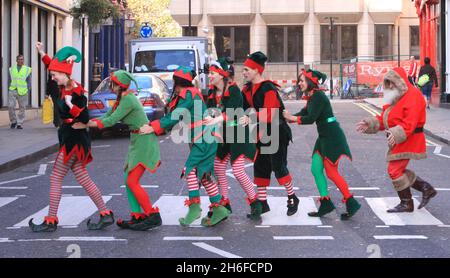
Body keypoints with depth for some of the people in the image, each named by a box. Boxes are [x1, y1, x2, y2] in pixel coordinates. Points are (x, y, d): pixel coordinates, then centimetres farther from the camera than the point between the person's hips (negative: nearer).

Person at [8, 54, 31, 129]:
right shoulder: (12, 69, 11)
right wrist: (9, 89, 7)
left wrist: (28, 90, -3)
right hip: (12, 90, 1)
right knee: (10, 106, -8)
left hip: (22, 91, -1)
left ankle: (20, 123, 10)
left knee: (22, 108, 1)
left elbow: (29, 81, 6)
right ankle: (13, 121, 10)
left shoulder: (27, 69, 6)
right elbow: (9, 80, 15)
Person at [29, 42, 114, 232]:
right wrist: (42, 53, 21)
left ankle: (51, 221, 3)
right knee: (83, 178, 10)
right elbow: (53, 66, 25)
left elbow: (84, 119, -18)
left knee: (56, 178, -3)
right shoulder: (65, 88, 7)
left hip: (73, 140, -9)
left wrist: (71, 107, -30)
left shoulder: (76, 93, -17)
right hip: (70, 138, 9)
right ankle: (106, 215, 11)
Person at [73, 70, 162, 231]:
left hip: (144, 141, -10)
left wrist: (85, 125, -15)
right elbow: (106, 117, 14)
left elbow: (111, 121, -19)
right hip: (137, 141, 10)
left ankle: (153, 216, -6)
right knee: (129, 180, 10)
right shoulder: (121, 98, 11)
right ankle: (137, 216, 13)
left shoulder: (128, 100, -19)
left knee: (132, 182, -10)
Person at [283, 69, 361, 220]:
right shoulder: (312, 97, 13)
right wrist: (287, 117, 3)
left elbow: (311, 118, -22)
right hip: (324, 137, 10)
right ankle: (325, 203, 12)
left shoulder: (318, 96, -17)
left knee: (331, 172, -7)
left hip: (332, 137, -10)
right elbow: (303, 113, 14)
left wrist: (291, 118, -15)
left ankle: (351, 203, 2)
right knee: (316, 169, 7)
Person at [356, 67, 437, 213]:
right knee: (398, 170, 13)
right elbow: (383, 118, 16)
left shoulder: (412, 95, -15)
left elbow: (410, 121, -27)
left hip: (408, 140, -10)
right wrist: (369, 124, 1)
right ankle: (426, 188, 23)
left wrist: (396, 134, -39)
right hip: (398, 141, 10)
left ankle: (406, 203, 3)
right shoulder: (395, 98, 18)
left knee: (395, 170, -10)